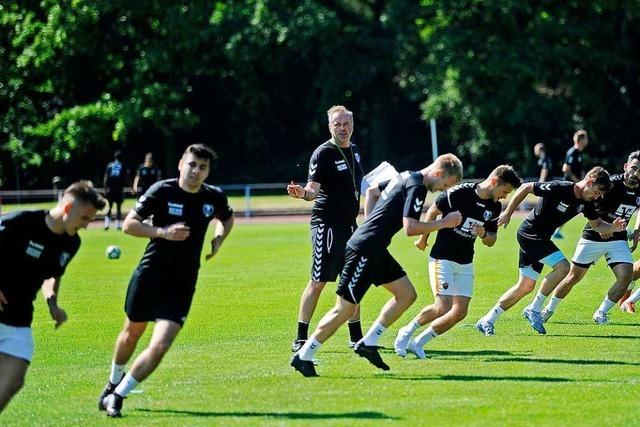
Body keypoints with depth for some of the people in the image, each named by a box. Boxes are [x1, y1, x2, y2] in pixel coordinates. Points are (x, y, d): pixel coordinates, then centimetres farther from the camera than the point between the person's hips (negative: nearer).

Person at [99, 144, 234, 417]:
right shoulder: (162, 191, -12)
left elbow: (227, 218, 22)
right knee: (132, 333, 19)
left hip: (182, 287, 1)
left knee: (159, 347, -14)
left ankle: (117, 396, 0)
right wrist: (163, 232, -24)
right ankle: (114, 382, 48)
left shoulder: (214, 197, -1)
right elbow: (129, 224, -11)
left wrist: (218, 240, 2)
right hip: (149, 276, -1)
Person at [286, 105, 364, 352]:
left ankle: (356, 336, 21)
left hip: (349, 224, 8)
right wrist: (303, 193, -39)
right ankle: (301, 338, -5)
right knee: (318, 282, -9)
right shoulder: (322, 154, -11)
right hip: (326, 223, -8)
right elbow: (313, 189, -19)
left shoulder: (354, 151, 12)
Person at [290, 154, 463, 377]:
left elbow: (371, 191, 28)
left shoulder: (406, 177, 15)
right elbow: (410, 228, -22)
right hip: (364, 250, -10)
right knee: (345, 309, -6)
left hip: (375, 250, 10)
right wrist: (444, 223, -12)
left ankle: (368, 343, 12)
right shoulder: (417, 187, -15)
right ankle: (303, 357, 1)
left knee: (406, 294, 10)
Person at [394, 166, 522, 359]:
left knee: (460, 312, -4)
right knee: (443, 308, -18)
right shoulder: (459, 193, -17)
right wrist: (423, 238, 8)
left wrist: (484, 234, -12)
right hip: (443, 258, -6)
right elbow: (433, 212, -3)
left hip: (465, 264, 7)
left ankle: (418, 343, 10)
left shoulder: (495, 207, 2)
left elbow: (491, 241, 12)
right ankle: (407, 332, 6)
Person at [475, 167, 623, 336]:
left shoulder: (586, 202, 0)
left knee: (526, 285, 7)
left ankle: (487, 321, 13)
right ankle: (534, 309, -7)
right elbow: (525, 188, -16)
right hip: (529, 233, -9)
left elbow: (597, 225, 12)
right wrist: (507, 213, -15)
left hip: (541, 239, 9)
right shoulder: (558, 188, -23)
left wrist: (614, 228, -8)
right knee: (562, 267, -19)